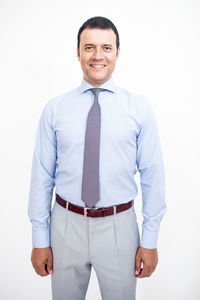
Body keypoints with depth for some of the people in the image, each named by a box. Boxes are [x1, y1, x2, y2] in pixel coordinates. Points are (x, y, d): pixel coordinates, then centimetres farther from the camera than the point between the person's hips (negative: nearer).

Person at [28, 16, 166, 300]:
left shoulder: (140, 108, -4)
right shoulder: (54, 109, -3)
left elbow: (152, 175, -4)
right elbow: (42, 175, -2)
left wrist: (150, 240, -4)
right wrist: (40, 239, 0)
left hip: (119, 226, 0)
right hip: (66, 224, 1)